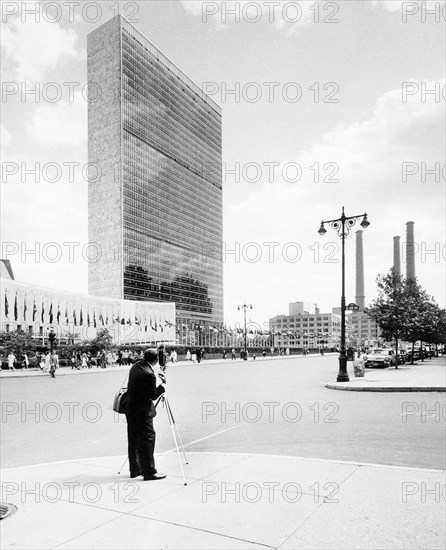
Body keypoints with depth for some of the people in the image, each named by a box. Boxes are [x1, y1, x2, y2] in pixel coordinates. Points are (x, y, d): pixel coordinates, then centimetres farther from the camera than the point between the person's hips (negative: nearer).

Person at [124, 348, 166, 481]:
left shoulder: (136, 366, 2)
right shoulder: (149, 374, -24)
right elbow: (154, 395, -17)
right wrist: (163, 384, -5)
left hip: (130, 409, 9)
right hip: (142, 411, -9)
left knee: (134, 440, 15)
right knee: (147, 439, -1)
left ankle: (135, 469, 26)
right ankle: (149, 471, 5)